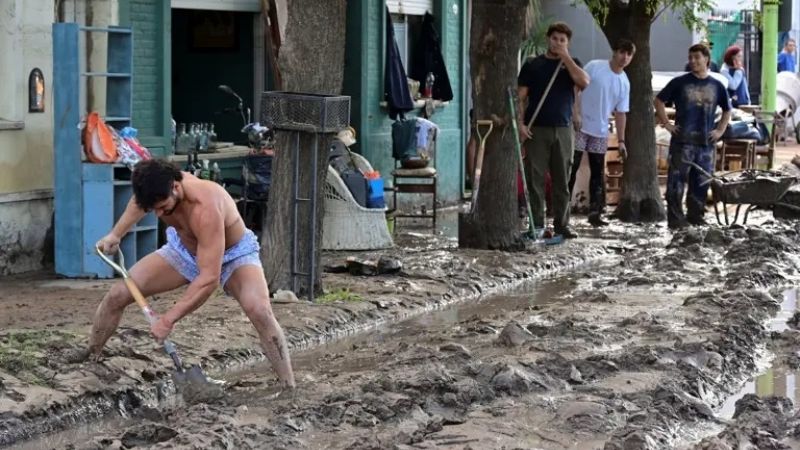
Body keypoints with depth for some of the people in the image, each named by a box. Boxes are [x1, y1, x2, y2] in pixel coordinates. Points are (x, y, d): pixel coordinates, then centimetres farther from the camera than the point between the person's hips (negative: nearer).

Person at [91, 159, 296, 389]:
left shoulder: (205, 208, -43)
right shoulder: (157, 186, -23)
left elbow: (209, 279, -43)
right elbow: (138, 203, 8)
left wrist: (168, 319, -41)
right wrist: (115, 234, 0)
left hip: (233, 254, -6)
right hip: (184, 249, 6)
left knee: (259, 310, -34)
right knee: (117, 295, -4)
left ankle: (290, 390, -30)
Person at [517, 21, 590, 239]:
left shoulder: (572, 64, 12)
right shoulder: (532, 65, 7)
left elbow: (584, 82, -9)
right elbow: (521, 96, 3)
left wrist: (565, 58, -8)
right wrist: (521, 123, -9)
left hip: (563, 130, 2)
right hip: (537, 130, -2)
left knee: (562, 181, 3)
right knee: (536, 179, -3)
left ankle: (561, 224, 8)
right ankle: (537, 225, 1)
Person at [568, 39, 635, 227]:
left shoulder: (624, 83, 6)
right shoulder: (594, 67, -8)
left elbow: (620, 113, 10)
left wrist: (621, 140, 8)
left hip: (601, 132, 5)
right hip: (580, 126, -5)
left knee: (598, 173, 7)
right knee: (571, 168, -4)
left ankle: (595, 212, 12)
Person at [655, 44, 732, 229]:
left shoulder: (716, 86, 10)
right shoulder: (680, 82, 2)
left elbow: (727, 110, 24)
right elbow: (659, 101, 8)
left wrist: (720, 130, 13)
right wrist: (667, 124, 1)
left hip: (706, 143, 3)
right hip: (682, 141, -3)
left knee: (701, 182, 7)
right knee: (677, 180, -7)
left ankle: (696, 216, 18)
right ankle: (675, 218, -3)